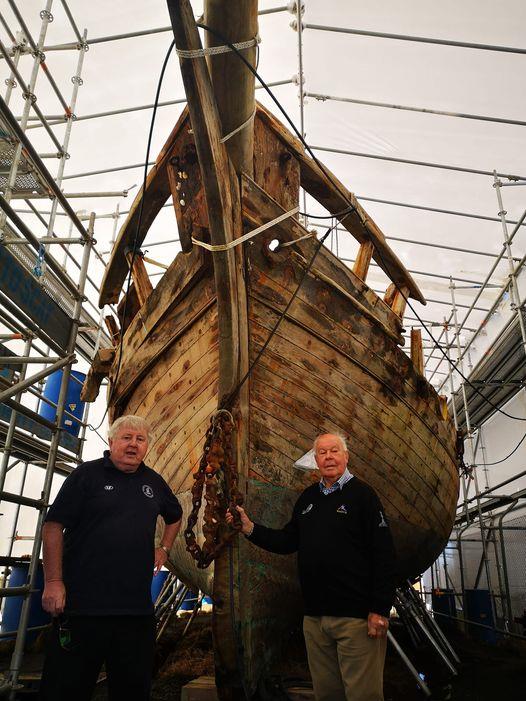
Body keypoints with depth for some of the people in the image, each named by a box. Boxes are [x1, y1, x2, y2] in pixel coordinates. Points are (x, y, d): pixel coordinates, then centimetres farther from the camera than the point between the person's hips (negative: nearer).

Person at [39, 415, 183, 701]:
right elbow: (54, 525, -8)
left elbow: (175, 516, 31)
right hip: (82, 604, -4)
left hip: (137, 607, 5)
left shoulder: (154, 482, 12)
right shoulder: (87, 474, -3)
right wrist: (53, 581, -14)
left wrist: (164, 549, 18)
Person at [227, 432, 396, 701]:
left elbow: (384, 554, -12)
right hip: (314, 616, 6)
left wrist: (380, 609, -16)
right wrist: (250, 528, 2)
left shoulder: (361, 494, -9)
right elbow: (287, 541, 14)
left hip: (356, 617, -6)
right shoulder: (308, 497, 11)